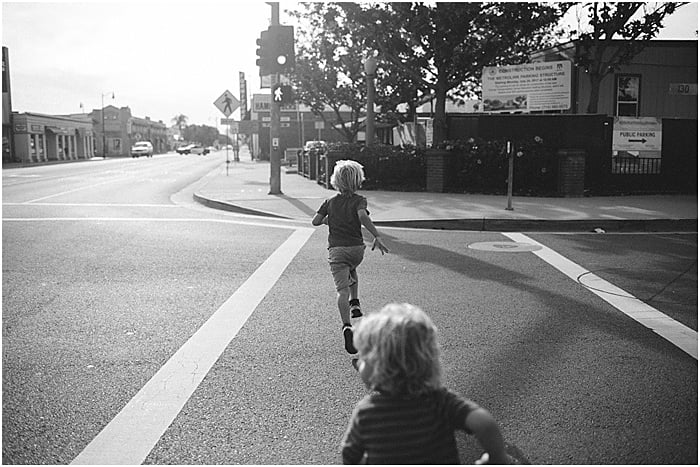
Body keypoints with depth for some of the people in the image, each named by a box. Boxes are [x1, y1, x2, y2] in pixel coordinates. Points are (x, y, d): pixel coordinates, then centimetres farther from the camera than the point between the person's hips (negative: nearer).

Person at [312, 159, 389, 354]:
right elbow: (363, 216, -20)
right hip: (357, 248, 1)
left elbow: (315, 221, 4)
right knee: (352, 271, 35)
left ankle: (347, 326, -30)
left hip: (336, 249, 0)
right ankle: (355, 303, 26)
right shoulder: (359, 200, 0)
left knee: (342, 290, -11)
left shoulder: (330, 202, 8)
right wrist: (377, 236, -24)